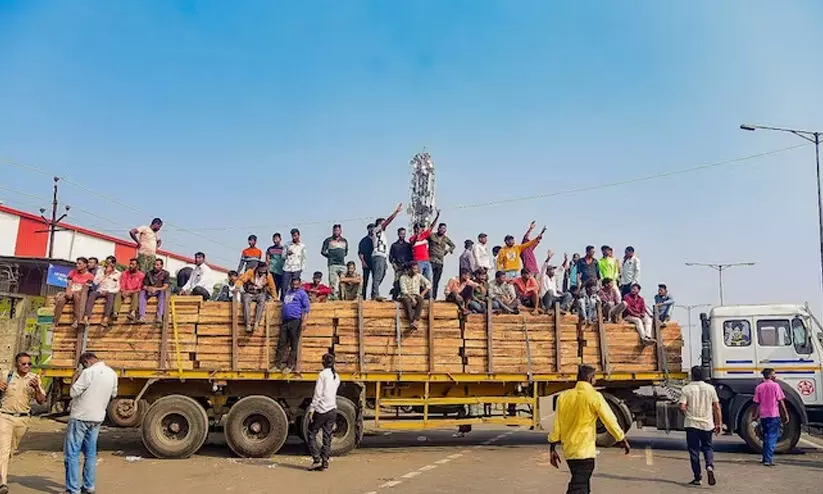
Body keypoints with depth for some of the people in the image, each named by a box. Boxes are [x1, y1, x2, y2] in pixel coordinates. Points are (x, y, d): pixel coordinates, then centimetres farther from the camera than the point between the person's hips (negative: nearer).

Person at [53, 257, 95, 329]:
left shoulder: (90, 276, 1)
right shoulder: (72, 272, 14)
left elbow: (85, 289, -7)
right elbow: (68, 285, 5)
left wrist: (73, 293, -21)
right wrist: (68, 292, -18)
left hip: (80, 294, -3)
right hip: (70, 293, 3)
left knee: (77, 296, -40)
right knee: (60, 299, -29)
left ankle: (76, 321, -41)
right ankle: (55, 322, -28)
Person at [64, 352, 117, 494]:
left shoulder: (88, 373, -16)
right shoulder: (112, 374, 5)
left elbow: (74, 392, -15)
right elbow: (113, 394, 18)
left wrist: (74, 378, 0)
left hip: (80, 417, -7)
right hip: (97, 418, 7)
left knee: (72, 453, 0)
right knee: (90, 453, 16)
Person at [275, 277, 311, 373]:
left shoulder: (302, 293, 3)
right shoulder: (288, 292, 23)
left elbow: (307, 307, -4)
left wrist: (303, 321, -14)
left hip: (295, 321, -6)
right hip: (285, 321, 6)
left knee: (293, 345, -2)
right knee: (281, 344, 4)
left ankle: (290, 366, 3)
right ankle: (278, 364, 7)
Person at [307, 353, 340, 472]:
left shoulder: (323, 374, -11)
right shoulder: (337, 376, 10)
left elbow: (318, 393, -15)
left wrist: (311, 409, -13)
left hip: (321, 409, -6)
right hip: (332, 409, 6)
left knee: (312, 434, 5)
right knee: (327, 437, 9)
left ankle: (316, 460, -1)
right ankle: (324, 462, 9)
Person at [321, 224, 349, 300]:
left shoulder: (344, 241, 18)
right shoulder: (328, 240, 6)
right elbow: (322, 251, 7)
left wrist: (342, 256, 14)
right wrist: (330, 256, 0)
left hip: (342, 264, 4)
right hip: (333, 264, -4)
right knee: (333, 282, -11)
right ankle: (333, 297, -12)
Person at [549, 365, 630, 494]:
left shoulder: (564, 396, 4)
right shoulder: (594, 396, -11)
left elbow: (556, 425, 5)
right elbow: (610, 420, -6)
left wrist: (552, 449, 11)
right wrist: (623, 440, 7)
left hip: (568, 450, 6)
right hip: (584, 451, -6)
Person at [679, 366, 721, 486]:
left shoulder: (686, 389, -7)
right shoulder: (710, 388, 0)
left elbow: (682, 407, -13)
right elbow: (717, 407, -1)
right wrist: (718, 423, 7)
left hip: (692, 424, -2)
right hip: (707, 424, 2)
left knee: (694, 450, 7)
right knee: (707, 448, 16)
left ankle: (697, 477, 8)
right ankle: (710, 466, -12)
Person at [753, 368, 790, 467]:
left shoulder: (759, 387, 5)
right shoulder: (775, 385, -5)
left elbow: (756, 403, 5)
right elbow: (781, 401, -7)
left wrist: (754, 415, 13)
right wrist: (786, 414, -2)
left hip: (763, 415, 4)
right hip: (774, 415, -4)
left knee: (766, 437, 18)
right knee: (772, 437, -3)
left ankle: (765, 457, 24)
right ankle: (768, 459, -10)